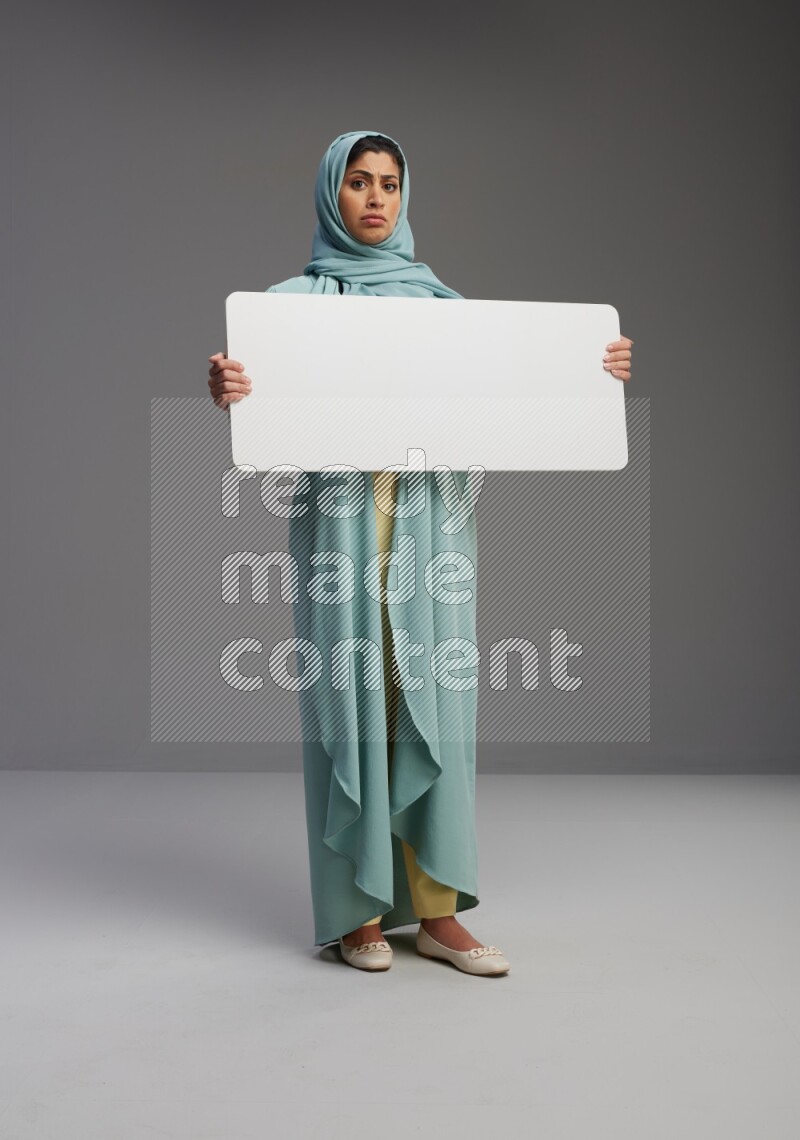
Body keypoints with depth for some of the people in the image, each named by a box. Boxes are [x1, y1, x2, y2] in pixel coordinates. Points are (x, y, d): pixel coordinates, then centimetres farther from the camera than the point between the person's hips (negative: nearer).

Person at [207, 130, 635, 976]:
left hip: (432, 514, 3)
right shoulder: (297, 299, 6)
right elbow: (266, 404, -8)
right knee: (352, 696, -1)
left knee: (432, 701, 1)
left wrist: (596, 372, -3)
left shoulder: (440, 298, 15)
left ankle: (436, 912, 9)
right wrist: (226, 389, -30)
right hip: (343, 512, -3)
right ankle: (359, 910, 10)